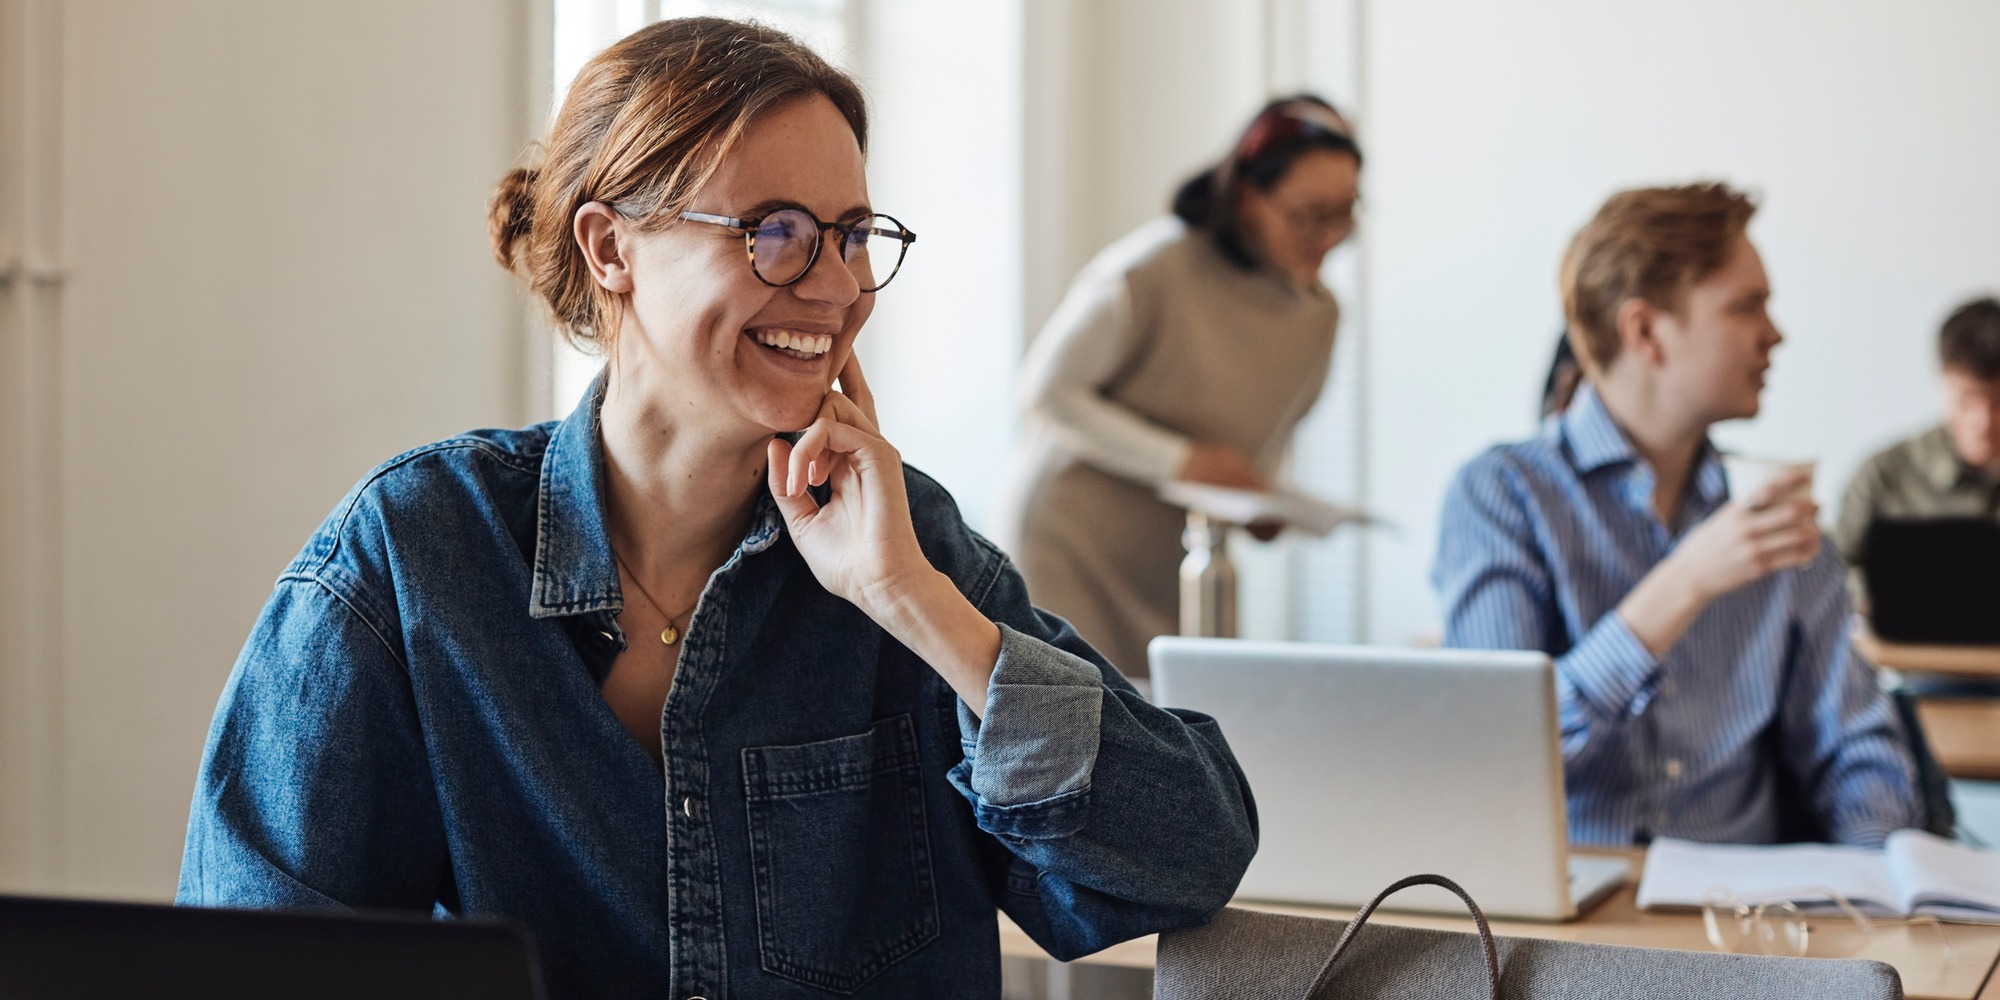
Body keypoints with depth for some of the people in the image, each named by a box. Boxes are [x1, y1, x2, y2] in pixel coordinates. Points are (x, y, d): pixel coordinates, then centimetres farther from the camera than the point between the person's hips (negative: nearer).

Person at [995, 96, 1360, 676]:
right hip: (1070, 544, -6)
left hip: (1175, 567, 6)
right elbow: (1046, 390, -16)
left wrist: (1265, 501, -4)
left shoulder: (1319, 313, 4)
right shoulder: (1154, 269, -17)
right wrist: (1179, 461, -23)